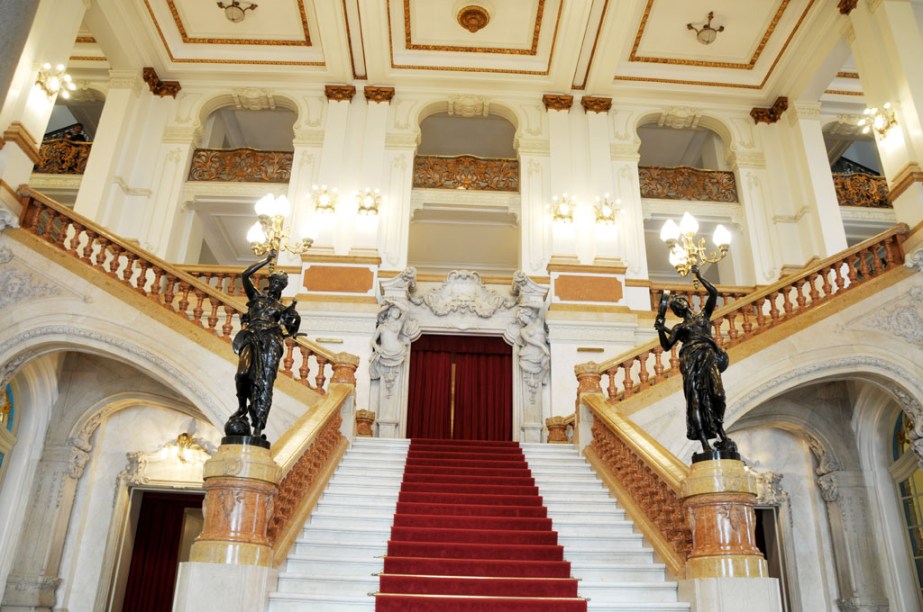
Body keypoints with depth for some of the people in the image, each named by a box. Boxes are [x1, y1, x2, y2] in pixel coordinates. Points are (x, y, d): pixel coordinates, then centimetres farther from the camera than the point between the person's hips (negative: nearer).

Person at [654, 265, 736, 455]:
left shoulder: (703, 315, 23)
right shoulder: (679, 327, 22)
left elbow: (713, 293, 11)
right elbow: (666, 346, 10)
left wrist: (698, 276, 14)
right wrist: (661, 328, -4)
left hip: (709, 355, 0)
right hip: (690, 360, 0)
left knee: (716, 394, -19)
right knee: (696, 400, -13)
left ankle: (721, 435, -4)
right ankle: (705, 444, -17)